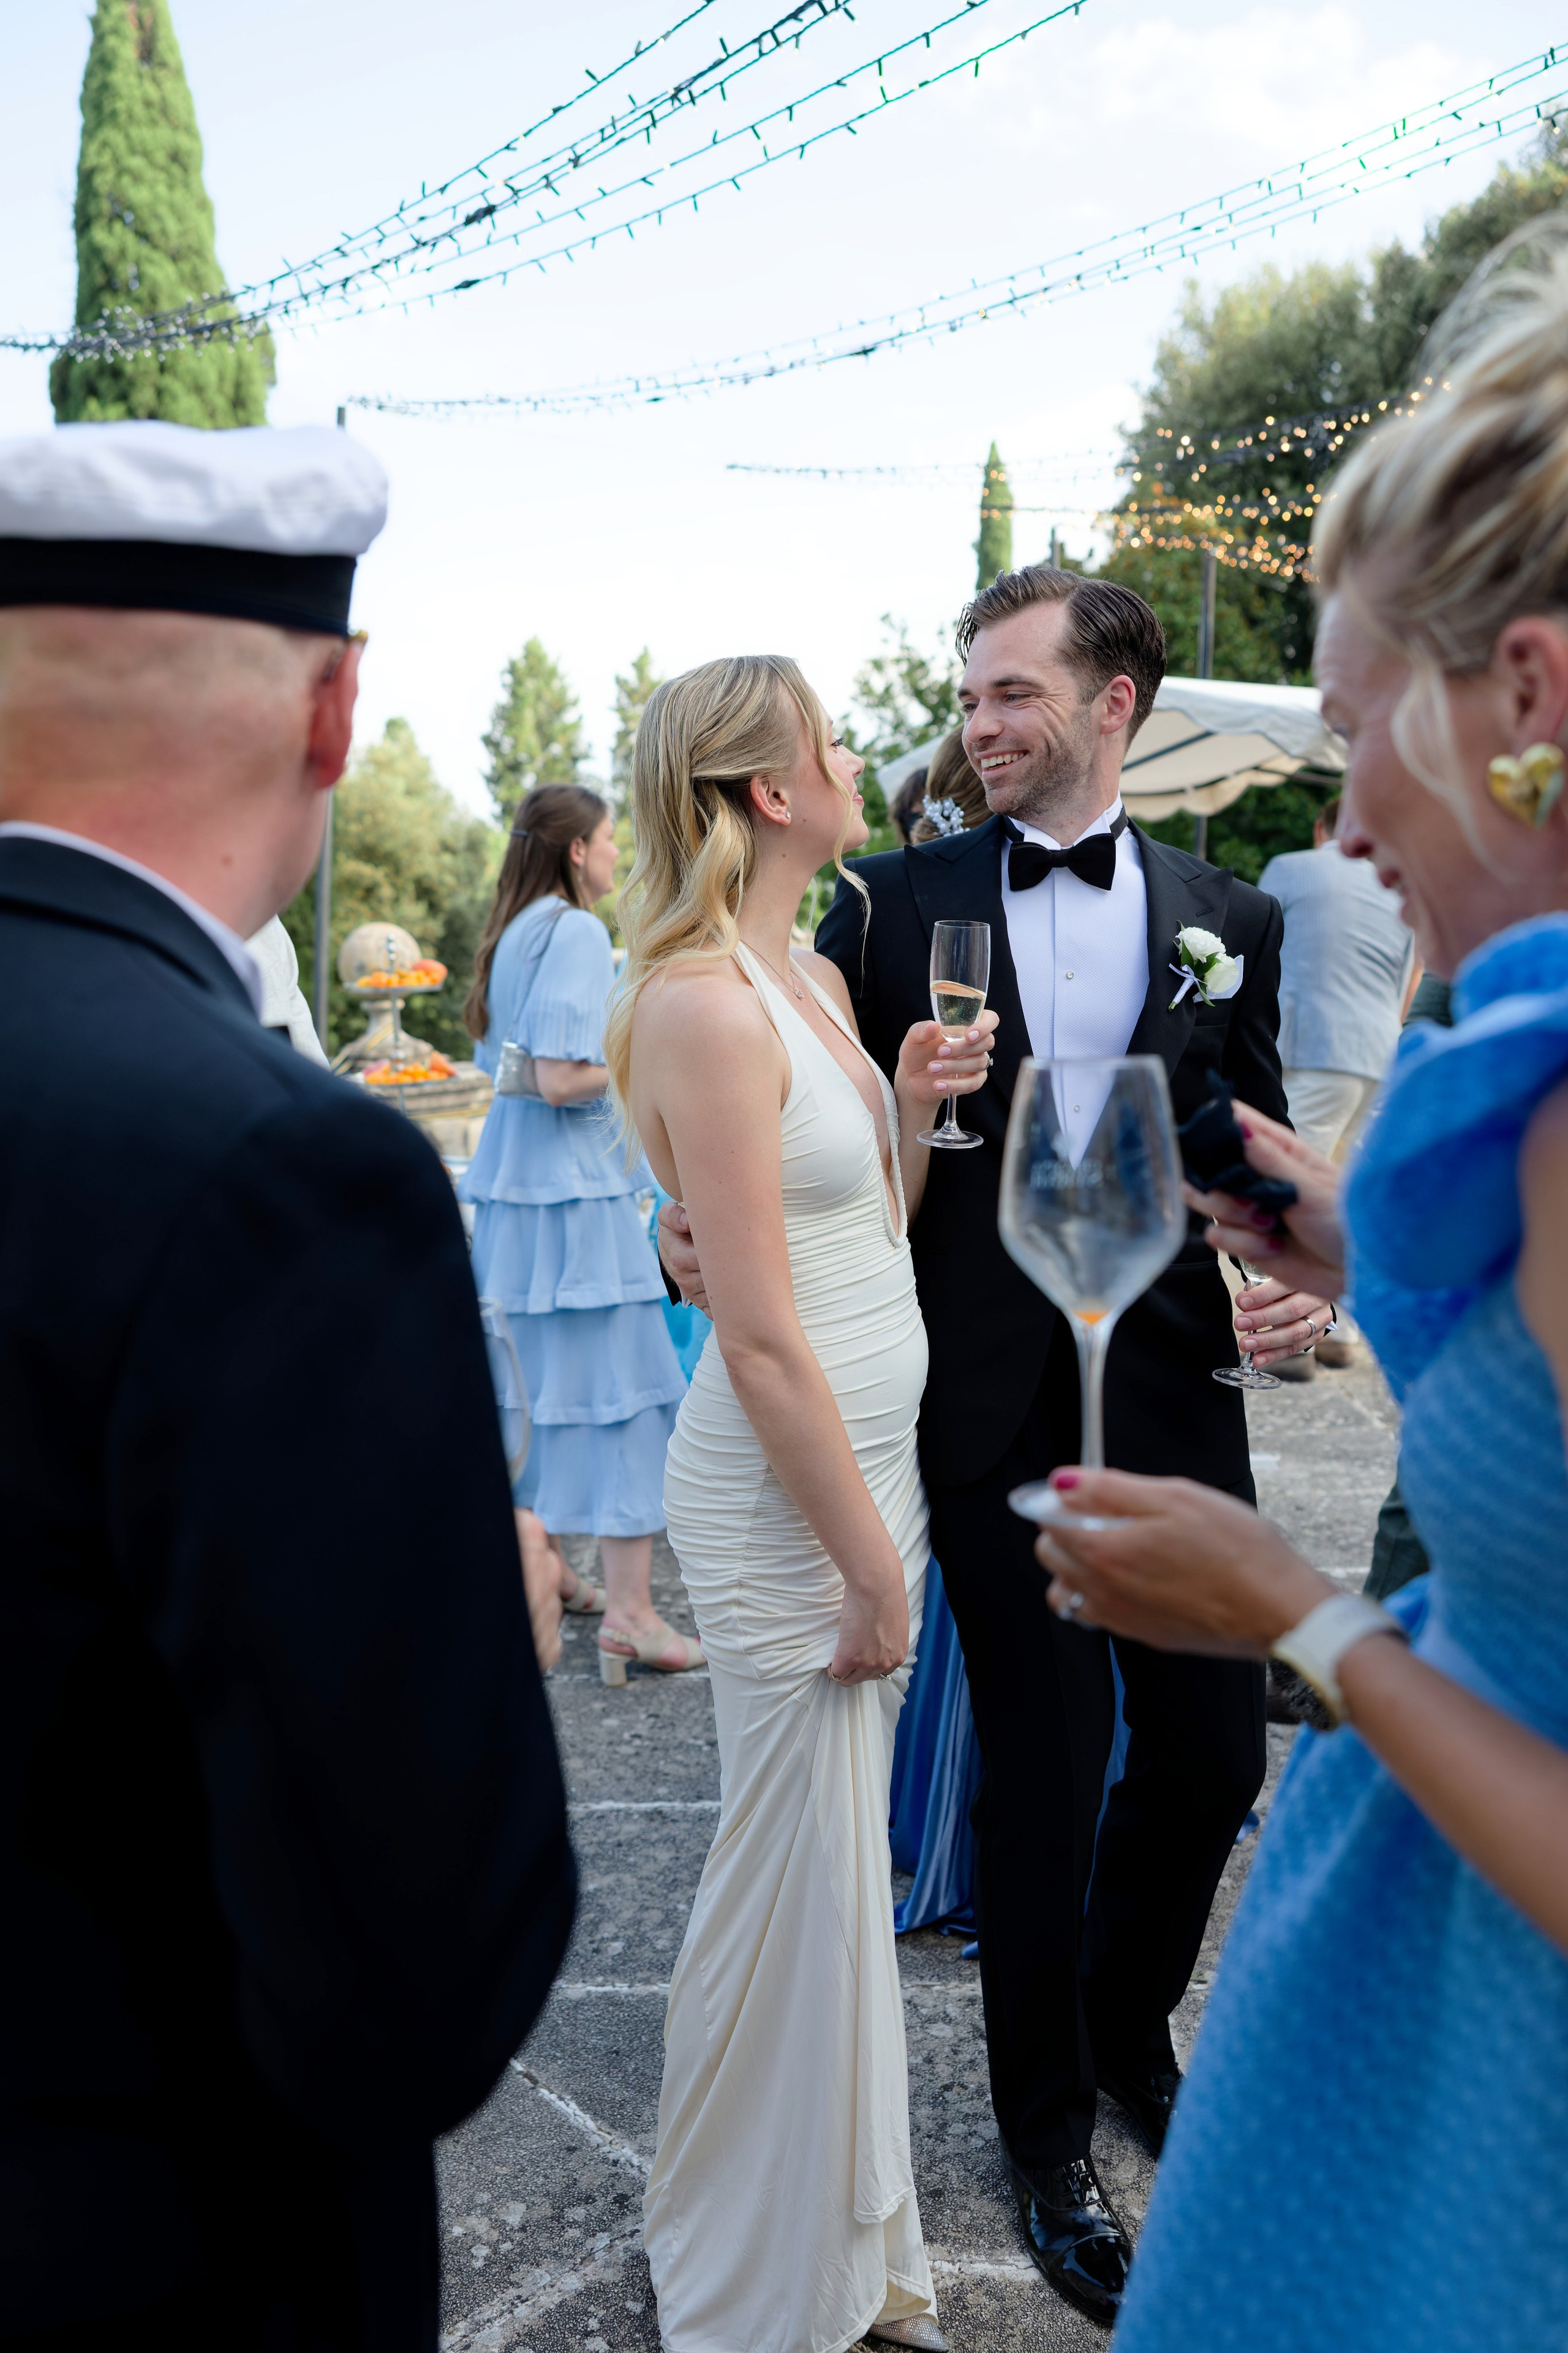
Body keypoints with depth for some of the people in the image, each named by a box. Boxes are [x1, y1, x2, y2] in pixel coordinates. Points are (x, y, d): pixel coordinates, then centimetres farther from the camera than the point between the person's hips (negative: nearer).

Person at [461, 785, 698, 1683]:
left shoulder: (514, 932, 14)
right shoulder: (577, 933, -14)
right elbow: (562, 1080, -22)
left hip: (514, 1185, 9)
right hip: (576, 1185, -9)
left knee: (539, 1378, 16)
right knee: (619, 1381, -6)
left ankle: (538, 1559, 28)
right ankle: (628, 1609, -4)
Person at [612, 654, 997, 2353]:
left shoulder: (815, 978, 9)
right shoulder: (707, 1004, -19)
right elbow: (762, 1340, -21)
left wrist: (914, 1108, 0)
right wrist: (873, 1566, -15)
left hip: (868, 1455, 9)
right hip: (787, 1491, -9)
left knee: (845, 1871, 20)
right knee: (799, 1881, 6)